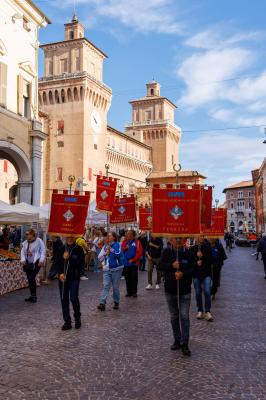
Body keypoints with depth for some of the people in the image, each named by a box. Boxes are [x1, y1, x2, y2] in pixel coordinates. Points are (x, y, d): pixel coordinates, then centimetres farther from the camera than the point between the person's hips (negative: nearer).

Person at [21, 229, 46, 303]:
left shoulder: (39, 241, -8)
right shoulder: (25, 243, 9)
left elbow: (43, 251, -8)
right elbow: (23, 252, 12)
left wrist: (41, 261, -14)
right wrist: (23, 260, -2)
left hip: (36, 263, -6)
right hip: (28, 263, 6)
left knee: (31, 278, -13)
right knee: (29, 279, 8)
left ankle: (33, 296, -1)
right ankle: (33, 295, 20)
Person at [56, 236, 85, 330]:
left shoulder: (78, 249, -3)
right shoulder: (62, 249, 9)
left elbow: (81, 263, -12)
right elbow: (58, 262, 7)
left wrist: (69, 258, -20)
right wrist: (60, 273, -8)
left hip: (74, 278, -4)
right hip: (62, 277, 4)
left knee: (73, 298, -9)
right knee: (64, 299, 5)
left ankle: (77, 318, 17)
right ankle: (67, 322, 17)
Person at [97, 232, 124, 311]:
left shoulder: (117, 244, -3)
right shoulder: (105, 246, 11)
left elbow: (119, 254, -18)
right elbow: (100, 257, 11)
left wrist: (111, 249, -16)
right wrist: (105, 253, -7)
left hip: (116, 269, -3)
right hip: (106, 269, 3)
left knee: (115, 287, 5)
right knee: (106, 286, -7)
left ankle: (116, 302, 20)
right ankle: (102, 303, -12)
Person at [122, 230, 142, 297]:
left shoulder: (137, 242, -3)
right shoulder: (125, 242, 10)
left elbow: (139, 252, -9)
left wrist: (133, 260, -12)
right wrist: (125, 248, -11)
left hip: (134, 263, -4)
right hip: (126, 263, 4)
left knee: (134, 278, 1)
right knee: (127, 278, 8)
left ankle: (134, 292, 10)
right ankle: (129, 292, 17)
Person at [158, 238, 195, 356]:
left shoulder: (188, 252, -7)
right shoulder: (167, 252, -2)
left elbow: (194, 269, -6)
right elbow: (160, 266, -5)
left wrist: (183, 273, -23)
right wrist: (172, 265, -21)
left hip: (185, 290, -2)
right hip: (170, 290, 2)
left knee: (184, 316, -4)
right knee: (174, 317, 14)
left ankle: (185, 344, 5)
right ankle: (177, 341, 28)